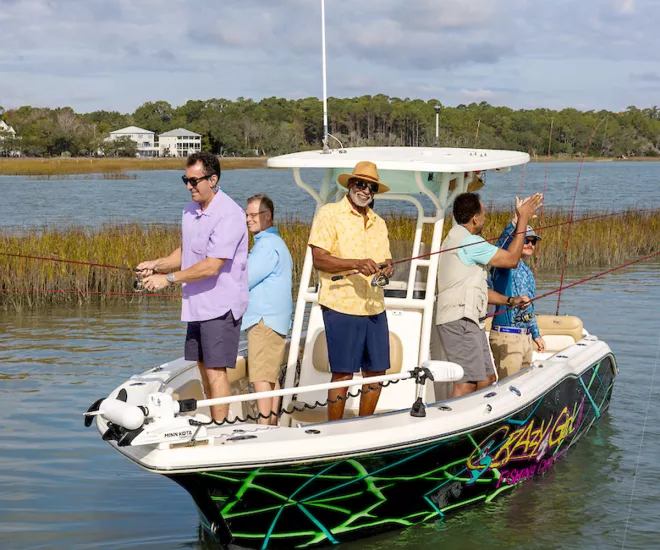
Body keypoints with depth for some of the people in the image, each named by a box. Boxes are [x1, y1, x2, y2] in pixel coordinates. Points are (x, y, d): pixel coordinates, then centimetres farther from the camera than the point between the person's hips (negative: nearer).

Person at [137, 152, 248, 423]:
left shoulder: (229, 215, -19)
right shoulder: (190, 210, 9)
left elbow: (211, 266, -24)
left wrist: (169, 278, -19)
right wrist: (157, 265, 4)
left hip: (220, 305, -9)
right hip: (197, 303, 9)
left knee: (215, 369, -10)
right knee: (203, 367, 14)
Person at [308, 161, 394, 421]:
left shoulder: (379, 222, 20)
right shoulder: (330, 214, -2)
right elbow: (319, 258, -11)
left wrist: (386, 268, -3)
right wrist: (356, 264, -23)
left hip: (374, 308, 7)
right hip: (341, 306, -7)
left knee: (376, 371, 8)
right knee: (342, 373, -4)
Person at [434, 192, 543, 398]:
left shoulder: (455, 239, 23)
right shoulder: (469, 241, -12)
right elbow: (511, 259, -9)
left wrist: (510, 300, 18)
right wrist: (523, 219, -3)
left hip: (470, 322, 11)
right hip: (459, 321, -11)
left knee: (487, 378, 11)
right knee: (467, 382, -15)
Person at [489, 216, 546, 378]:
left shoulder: (529, 273, 19)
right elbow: (502, 245, -31)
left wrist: (536, 334, 29)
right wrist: (516, 220, -46)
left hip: (526, 338, 9)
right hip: (506, 336, -9)